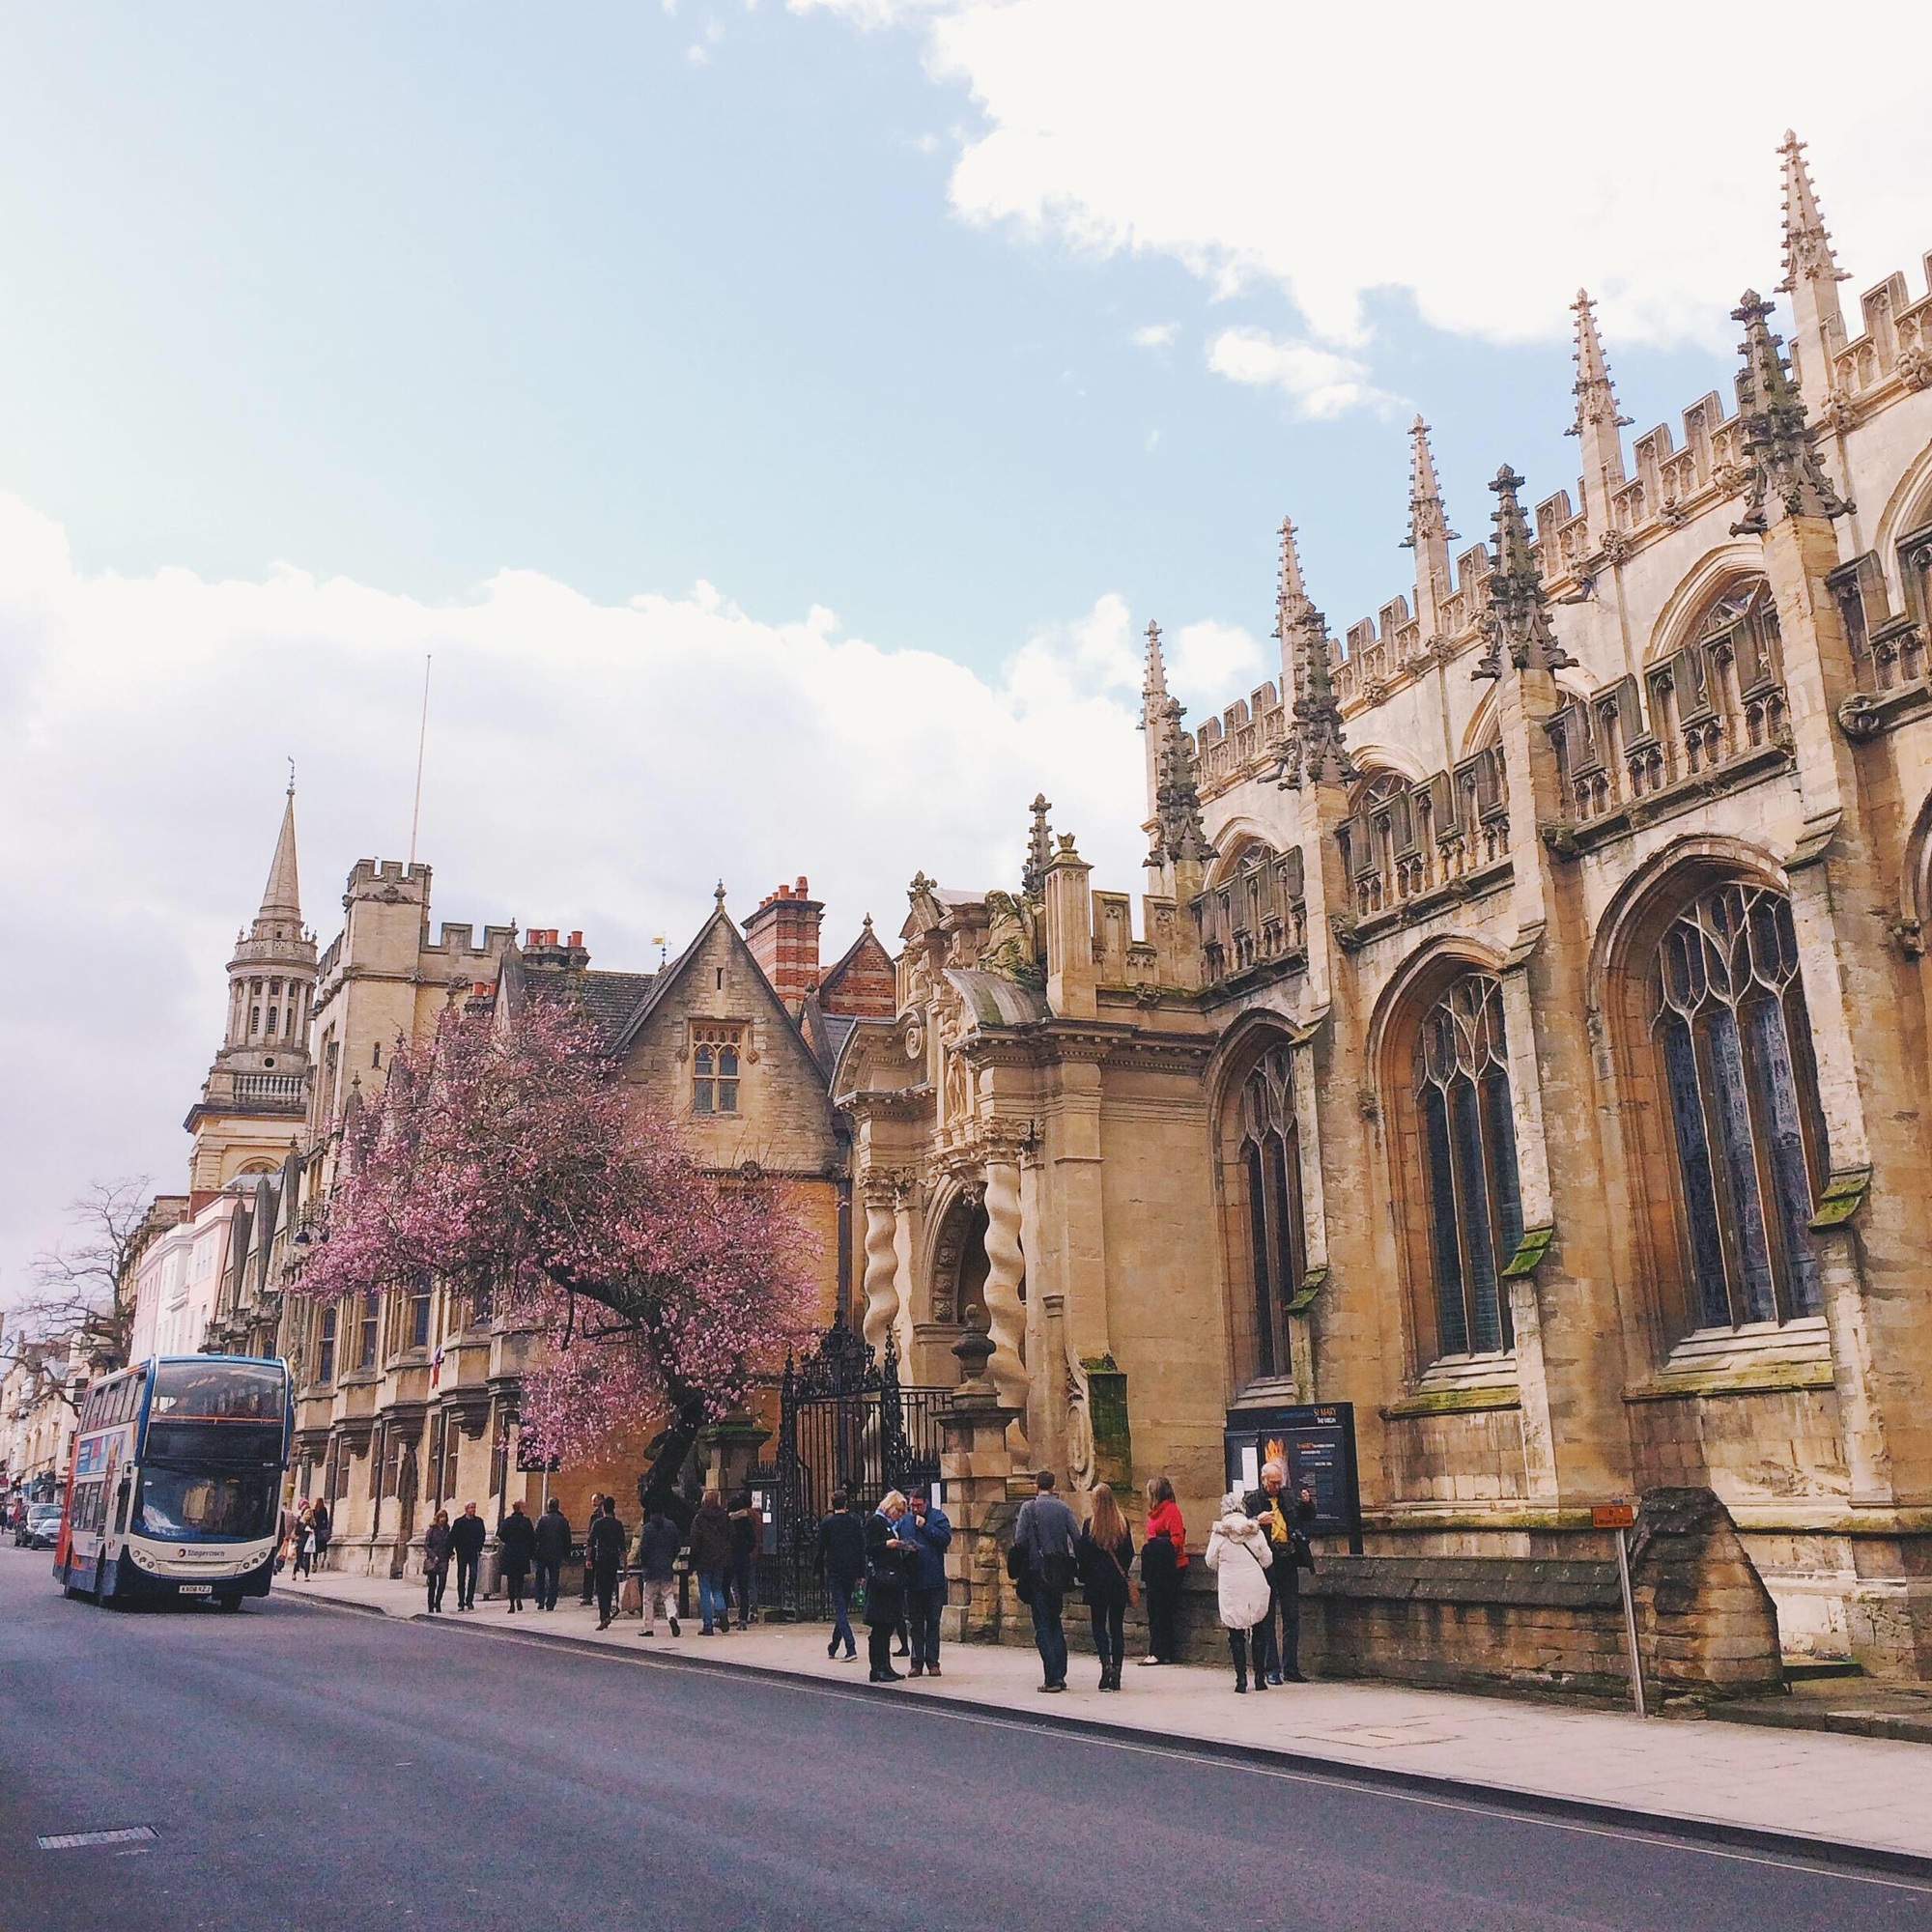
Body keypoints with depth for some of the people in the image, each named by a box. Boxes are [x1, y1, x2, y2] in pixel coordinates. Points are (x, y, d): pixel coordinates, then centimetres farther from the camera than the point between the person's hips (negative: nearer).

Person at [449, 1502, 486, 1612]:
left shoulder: (479, 1521, 8)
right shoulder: (459, 1522, -1)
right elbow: (452, 1537, -2)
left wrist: (479, 1549, 9)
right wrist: (451, 1552, -9)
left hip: (474, 1553, 2)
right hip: (462, 1554, -2)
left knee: (473, 1576, -7)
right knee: (461, 1578, 4)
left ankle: (469, 1600, 2)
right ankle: (461, 1602, 10)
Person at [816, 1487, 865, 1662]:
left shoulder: (826, 1522, -6)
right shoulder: (855, 1521, 3)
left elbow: (821, 1548, -3)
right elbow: (862, 1548, 5)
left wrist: (821, 1572, 7)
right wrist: (860, 1573, 10)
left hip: (833, 1570, -4)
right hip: (851, 1571, 4)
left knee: (840, 1609, -5)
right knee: (844, 1608, 16)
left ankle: (851, 1648, -19)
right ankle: (833, 1647, 26)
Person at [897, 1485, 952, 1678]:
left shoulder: (937, 1517, 0)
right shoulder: (903, 1520, 7)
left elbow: (946, 1537, -12)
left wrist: (925, 1526, -13)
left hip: (934, 1580, -2)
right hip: (912, 1580, 2)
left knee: (933, 1622, 5)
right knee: (915, 1624, 8)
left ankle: (932, 1662, 11)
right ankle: (917, 1662, 14)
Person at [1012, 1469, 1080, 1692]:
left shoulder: (1029, 1507, -6)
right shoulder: (1063, 1508, 4)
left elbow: (1019, 1540, -13)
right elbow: (1077, 1539, -1)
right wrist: (1078, 1567, 9)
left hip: (1037, 1571, -4)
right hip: (1059, 1574, 4)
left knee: (1043, 1626, 0)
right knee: (1055, 1623, 16)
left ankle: (1052, 1679, -5)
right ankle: (1060, 1675, 12)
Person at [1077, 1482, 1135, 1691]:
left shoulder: (1090, 1524, -10)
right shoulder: (1122, 1523, -1)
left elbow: (1083, 1555, -7)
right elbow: (1130, 1553, 6)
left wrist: (1083, 1578, 7)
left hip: (1097, 1582, -3)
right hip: (1119, 1581, 3)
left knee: (1099, 1625, 6)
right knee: (1117, 1627, 9)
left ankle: (1106, 1664, -15)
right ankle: (1116, 1675, 8)